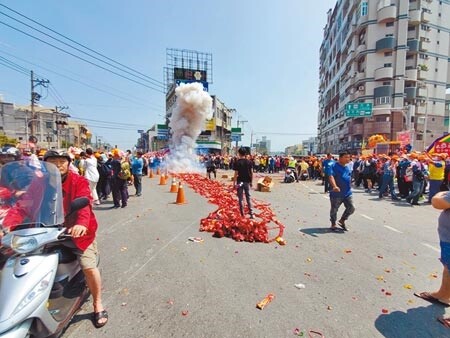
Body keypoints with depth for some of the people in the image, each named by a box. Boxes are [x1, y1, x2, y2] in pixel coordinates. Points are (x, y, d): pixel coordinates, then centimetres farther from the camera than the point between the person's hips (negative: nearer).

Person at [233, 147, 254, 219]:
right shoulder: (249, 162, 0)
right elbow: (251, 172, 1)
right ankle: (251, 213, 10)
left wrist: (234, 183, -6)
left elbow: (236, 174, -13)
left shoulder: (237, 162, -11)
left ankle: (242, 215, 10)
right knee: (248, 198, 13)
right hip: (247, 182, 3)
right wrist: (251, 181, 11)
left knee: (241, 198, 6)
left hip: (240, 182, -3)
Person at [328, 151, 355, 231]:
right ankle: (333, 224, 27)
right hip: (336, 193, -6)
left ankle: (342, 221, 27)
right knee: (334, 210, 7)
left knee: (351, 208, 5)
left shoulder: (347, 167, 11)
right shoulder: (334, 166, -13)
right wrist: (335, 186, -42)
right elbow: (331, 176, -27)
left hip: (347, 193, 6)